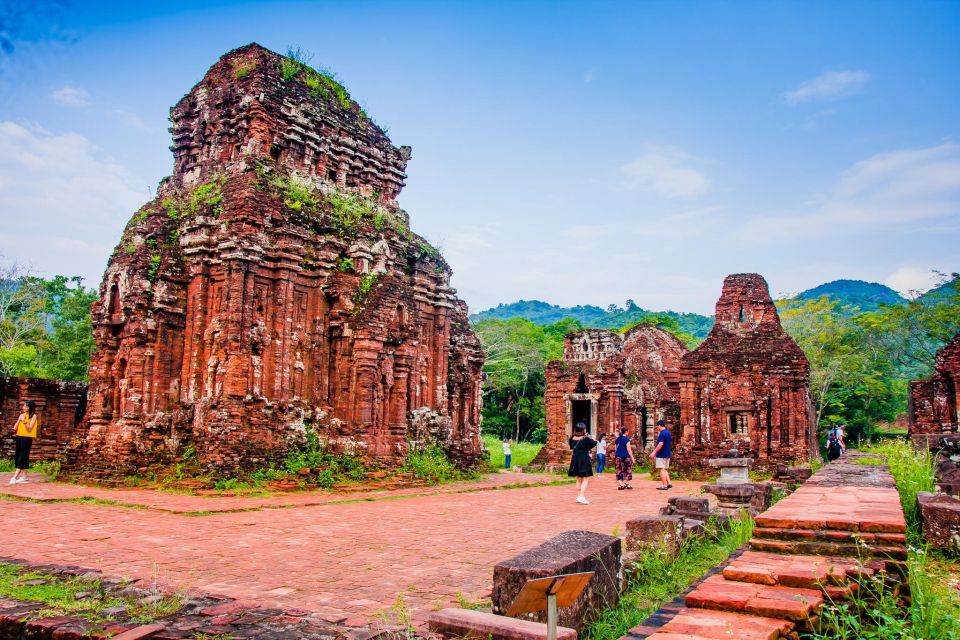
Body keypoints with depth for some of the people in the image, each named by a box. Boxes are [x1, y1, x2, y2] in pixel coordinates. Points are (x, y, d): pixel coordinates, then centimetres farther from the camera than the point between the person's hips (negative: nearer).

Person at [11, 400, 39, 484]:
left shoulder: (33, 416, -3)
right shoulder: (22, 415, 13)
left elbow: (29, 428, -11)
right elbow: (15, 428, 9)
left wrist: (24, 421, -23)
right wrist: (19, 420, -5)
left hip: (27, 438, -7)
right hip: (19, 437, 7)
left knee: (23, 456, -8)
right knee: (17, 456, 4)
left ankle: (15, 477, -10)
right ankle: (23, 476, 9)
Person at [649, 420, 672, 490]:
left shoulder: (662, 433, -16)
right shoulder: (668, 432, 12)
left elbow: (660, 444, -24)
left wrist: (654, 452, -21)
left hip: (661, 455, -9)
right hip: (667, 454, 9)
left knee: (662, 469, -4)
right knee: (665, 469, 17)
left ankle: (664, 485, -4)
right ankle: (669, 483, 13)